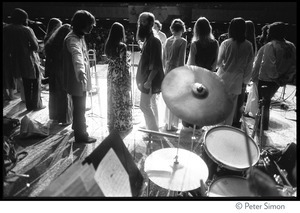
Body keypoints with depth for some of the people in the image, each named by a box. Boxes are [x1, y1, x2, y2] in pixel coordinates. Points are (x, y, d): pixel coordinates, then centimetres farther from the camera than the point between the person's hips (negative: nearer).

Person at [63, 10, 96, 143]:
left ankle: (77, 125, 44)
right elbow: (77, 55, -47)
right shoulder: (72, 39, -23)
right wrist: (80, 71, -65)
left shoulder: (80, 36, 8)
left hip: (81, 80, 9)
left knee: (80, 106, 24)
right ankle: (81, 135, 15)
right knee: (79, 107, 1)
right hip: (77, 80, -9)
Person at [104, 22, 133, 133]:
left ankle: (112, 123, 28)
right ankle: (122, 124, 16)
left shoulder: (108, 45, 1)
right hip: (121, 76, -6)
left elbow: (109, 59, 7)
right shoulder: (122, 46, -17)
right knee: (122, 100, 6)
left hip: (111, 75, 6)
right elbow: (124, 65, -16)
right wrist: (128, 80, -10)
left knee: (112, 99, 16)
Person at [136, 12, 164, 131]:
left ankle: (154, 131, 7)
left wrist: (149, 81, -25)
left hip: (150, 79, -10)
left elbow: (156, 65, -23)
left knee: (144, 105, -5)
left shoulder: (154, 41, -19)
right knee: (152, 104, 15)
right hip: (147, 77, 10)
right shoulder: (147, 39, 10)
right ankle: (154, 129, 27)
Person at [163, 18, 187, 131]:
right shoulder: (182, 41, -12)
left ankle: (167, 121, 33)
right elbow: (181, 60, -15)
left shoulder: (168, 40, 6)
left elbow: (164, 57, 10)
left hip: (167, 70, 7)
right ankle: (171, 124, 13)